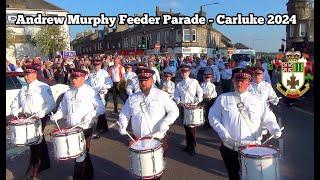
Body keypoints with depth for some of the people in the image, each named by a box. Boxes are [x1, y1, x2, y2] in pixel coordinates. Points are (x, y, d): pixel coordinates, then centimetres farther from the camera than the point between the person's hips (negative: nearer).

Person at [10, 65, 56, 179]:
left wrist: (42, 113, -25)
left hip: (40, 118, -6)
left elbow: (51, 104, -13)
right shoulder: (23, 89, 13)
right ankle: (45, 164, 31)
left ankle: (32, 169, 5)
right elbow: (15, 103, 21)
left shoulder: (43, 87, -7)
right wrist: (15, 112, 2)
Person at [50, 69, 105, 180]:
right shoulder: (68, 93, 9)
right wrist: (56, 116, -4)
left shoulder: (91, 92, -8)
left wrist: (91, 114, -23)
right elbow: (63, 109, 16)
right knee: (83, 154, 19)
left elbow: (101, 108, -7)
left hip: (85, 129, -5)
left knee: (80, 155, 1)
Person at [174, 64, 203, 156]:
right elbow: (176, 97, 7)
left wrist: (197, 102, -13)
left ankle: (192, 148, 7)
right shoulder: (178, 84, 11)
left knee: (192, 127, -5)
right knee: (186, 127, 10)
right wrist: (180, 103, -11)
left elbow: (200, 93, -1)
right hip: (183, 107, 3)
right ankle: (188, 146, 24)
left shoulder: (194, 82, 4)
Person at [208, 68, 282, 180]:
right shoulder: (223, 98, 4)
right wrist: (222, 131, -13)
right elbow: (213, 116, 1)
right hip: (230, 148, 0)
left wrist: (275, 129, -14)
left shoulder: (256, 100, 7)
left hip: (252, 148, 1)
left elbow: (268, 117, 5)